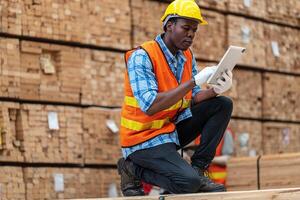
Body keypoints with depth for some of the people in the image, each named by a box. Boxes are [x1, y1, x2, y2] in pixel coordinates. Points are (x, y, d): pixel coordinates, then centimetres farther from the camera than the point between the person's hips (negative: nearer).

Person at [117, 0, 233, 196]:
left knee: (223, 104, -2)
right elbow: (150, 106, -29)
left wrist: (215, 90, -19)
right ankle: (133, 168, -2)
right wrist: (194, 81, -30)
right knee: (189, 182, -26)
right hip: (144, 138, -8)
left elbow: (193, 99, 3)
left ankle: (197, 169, -2)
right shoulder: (142, 57, -18)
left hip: (173, 129, 8)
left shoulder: (187, 56, 6)